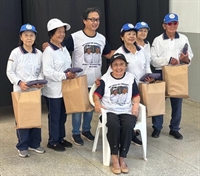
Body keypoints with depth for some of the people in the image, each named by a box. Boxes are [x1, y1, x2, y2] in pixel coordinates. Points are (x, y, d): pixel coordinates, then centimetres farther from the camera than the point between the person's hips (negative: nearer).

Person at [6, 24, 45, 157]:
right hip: (20, 91, -3)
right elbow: (10, 72, -5)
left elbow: (41, 71, 9)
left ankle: (34, 144, 24)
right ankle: (22, 146, 14)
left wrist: (40, 81, -10)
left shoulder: (39, 53, 4)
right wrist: (19, 82, -20)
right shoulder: (15, 52, -6)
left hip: (35, 90, 4)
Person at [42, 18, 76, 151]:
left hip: (65, 89, 8)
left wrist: (71, 74, 0)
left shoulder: (64, 49, 9)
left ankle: (61, 138, 31)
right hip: (53, 90, -8)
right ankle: (53, 141, 18)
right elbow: (47, 72, -24)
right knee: (54, 116, 4)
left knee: (63, 115, 17)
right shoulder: (48, 51, -17)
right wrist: (65, 76, -25)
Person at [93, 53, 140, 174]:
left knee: (128, 126, -34)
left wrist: (136, 104, -7)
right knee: (114, 125, -36)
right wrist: (97, 103, -17)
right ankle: (115, 157, -22)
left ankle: (122, 158, -22)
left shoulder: (130, 77, 13)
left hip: (127, 111, 1)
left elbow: (136, 95, 13)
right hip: (109, 111, -1)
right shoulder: (105, 78, 9)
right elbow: (97, 94, 4)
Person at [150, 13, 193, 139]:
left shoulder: (184, 39, 2)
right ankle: (157, 128, 20)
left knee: (177, 102, 9)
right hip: (161, 73, -2)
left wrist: (186, 59, -19)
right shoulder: (158, 40, -3)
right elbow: (153, 59, -9)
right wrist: (168, 60, -21)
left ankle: (174, 129, 23)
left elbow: (190, 55, 4)